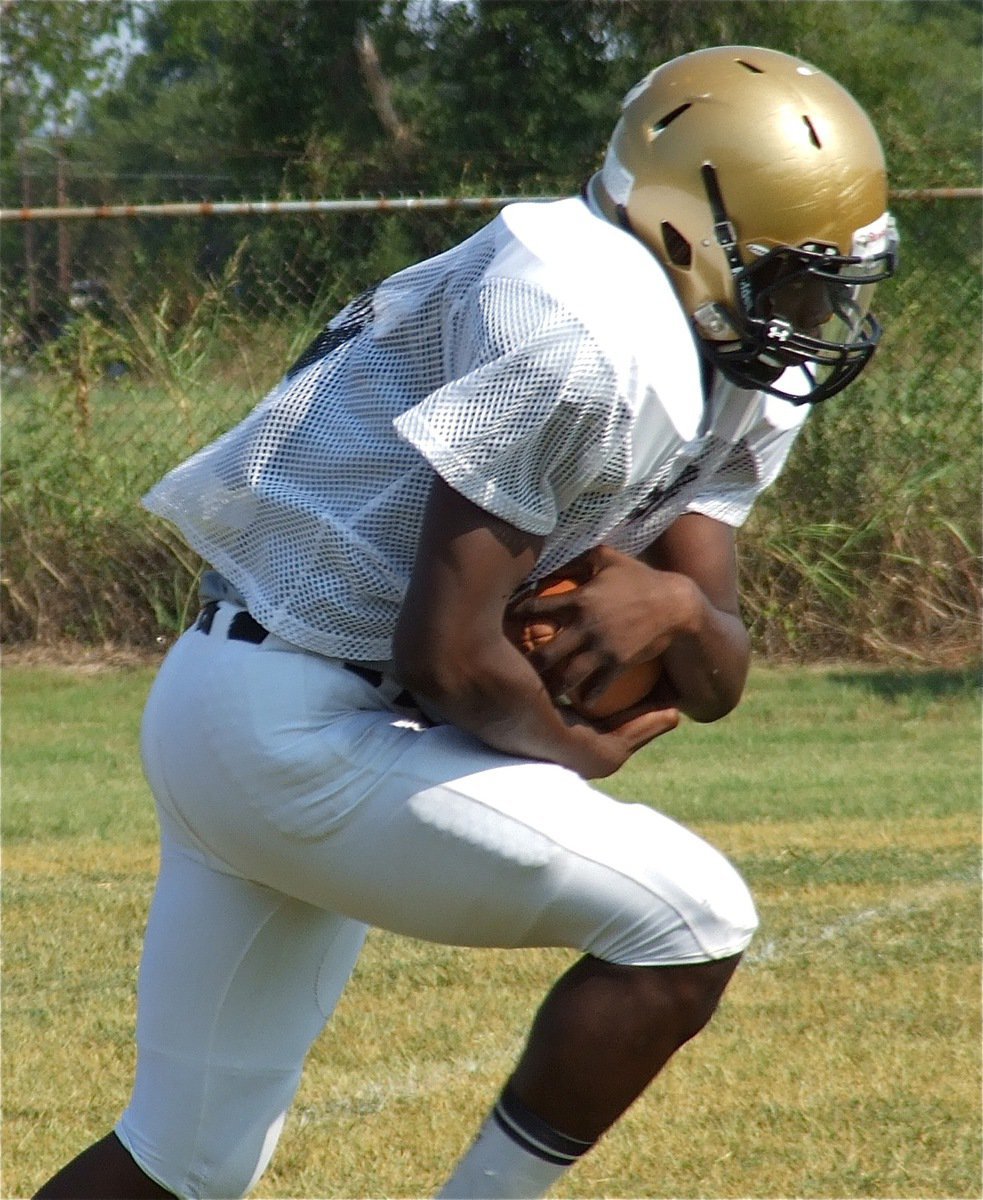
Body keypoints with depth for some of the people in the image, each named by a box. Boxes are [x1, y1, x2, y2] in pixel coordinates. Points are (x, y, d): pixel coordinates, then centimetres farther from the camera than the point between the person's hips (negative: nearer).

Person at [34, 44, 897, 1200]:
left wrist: (675, 609, -13)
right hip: (298, 732, -10)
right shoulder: (585, 340, -22)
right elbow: (445, 656, -24)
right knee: (688, 924, -8)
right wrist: (581, 751, -6)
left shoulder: (736, 389, 9)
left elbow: (716, 684, 9)